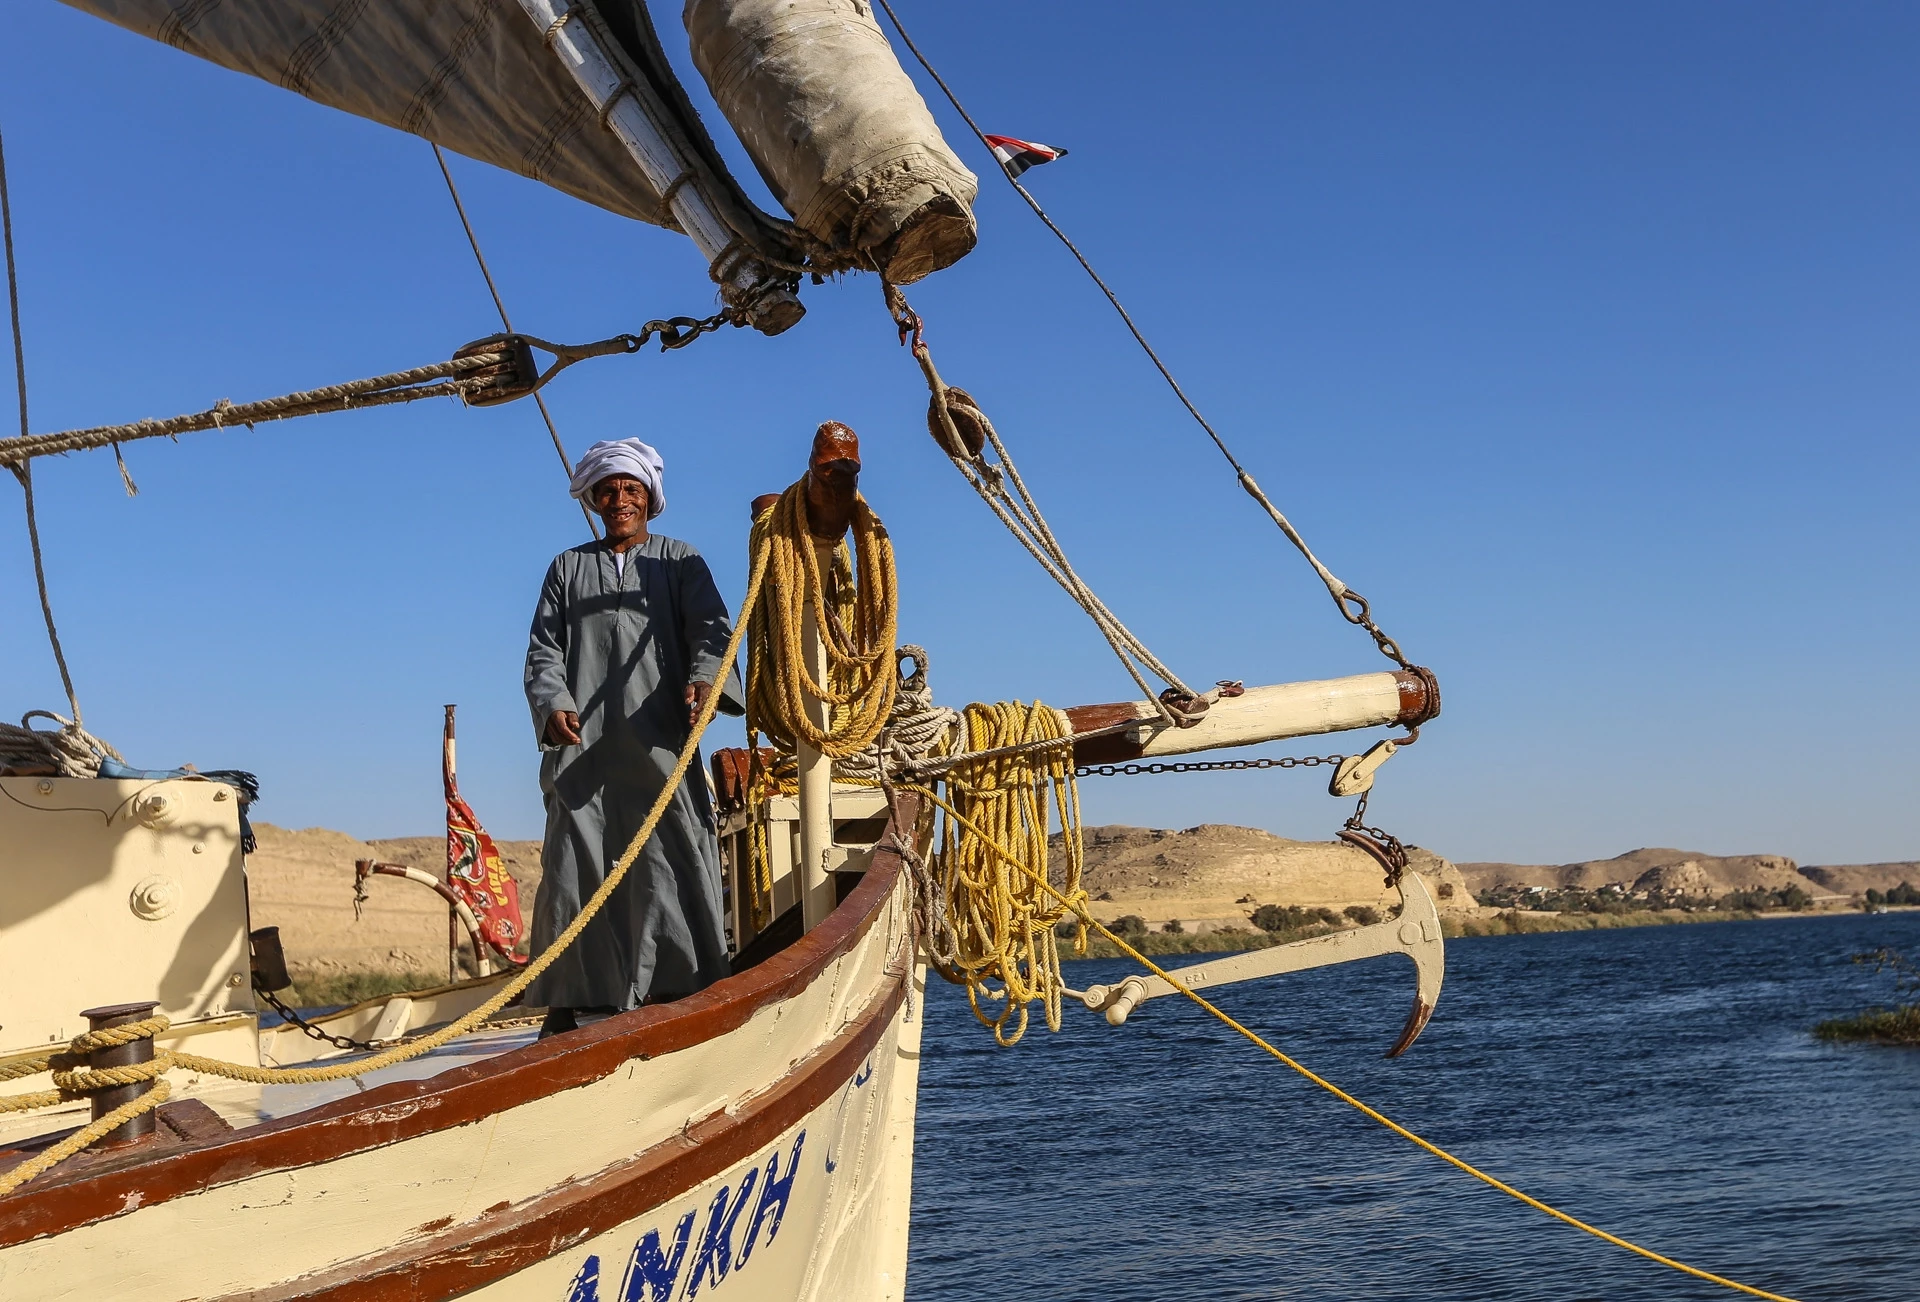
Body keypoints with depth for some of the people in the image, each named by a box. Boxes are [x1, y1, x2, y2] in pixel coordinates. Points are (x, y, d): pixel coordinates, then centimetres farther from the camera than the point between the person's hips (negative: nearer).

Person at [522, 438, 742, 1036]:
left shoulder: (680, 561, 17)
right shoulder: (567, 568, 21)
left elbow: (711, 628, 1)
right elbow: (543, 649, 12)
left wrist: (705, 677, -22)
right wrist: (553, 704, -10)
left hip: (662, 744, -1)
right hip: (583, 747, 1)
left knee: (675, 865, -9)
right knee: (574, 869, -3)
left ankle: (680, 995, -8)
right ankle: (565, 1003, 2)